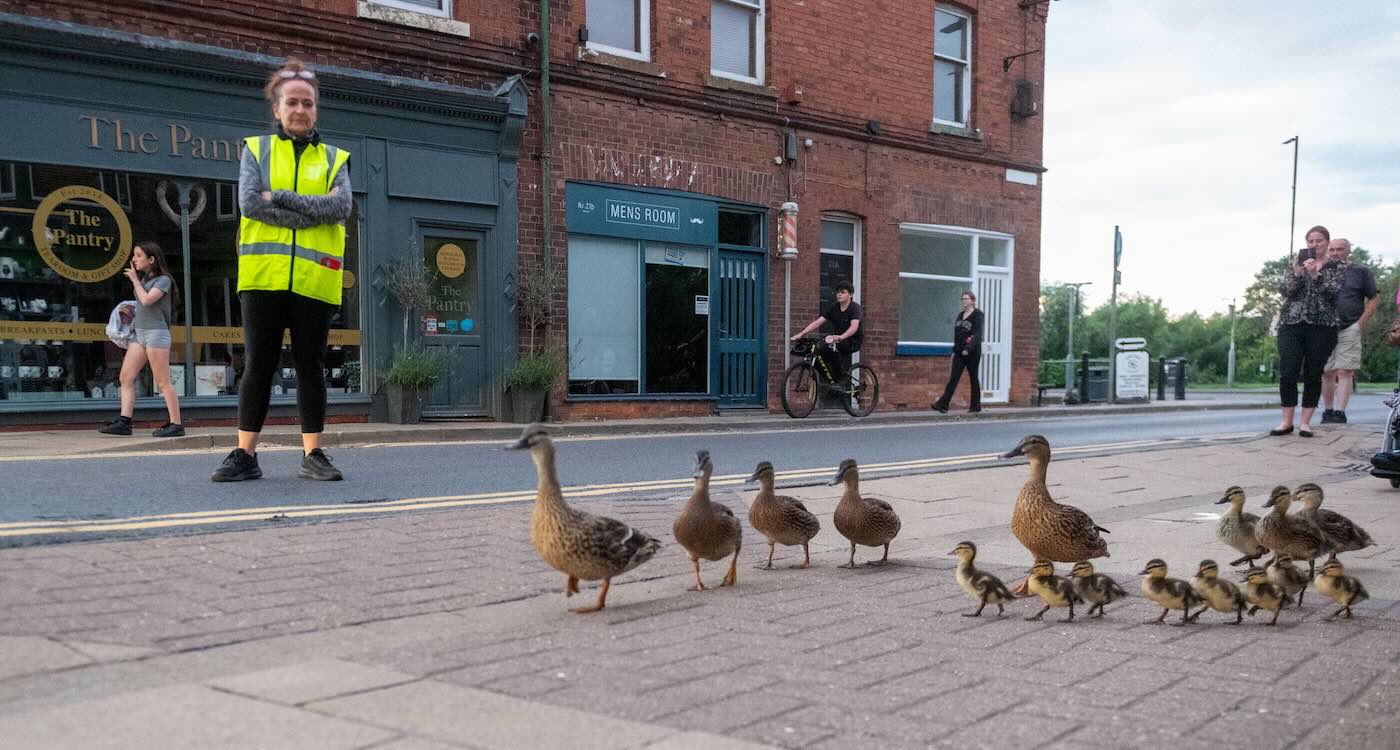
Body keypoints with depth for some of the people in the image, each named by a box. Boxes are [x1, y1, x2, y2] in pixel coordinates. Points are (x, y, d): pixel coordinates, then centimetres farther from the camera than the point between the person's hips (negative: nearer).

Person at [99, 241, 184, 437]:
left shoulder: (163, 280, -4)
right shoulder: (143, 279, 20)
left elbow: (146, 300, -17)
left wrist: (135, 280, -6)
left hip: (156, 333, -8)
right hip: (138, 333, 8)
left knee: (163, 382, -9)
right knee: (126, 378, -2)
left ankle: (176, 424, -6)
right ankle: (124, 422, -5)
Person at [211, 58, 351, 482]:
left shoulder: (333, 159, 13)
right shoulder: (256, 149, 12)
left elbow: (342, 207, -6)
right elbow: (248, 202, -5)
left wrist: (280, 198, -11)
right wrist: (313, 212, -10)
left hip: (314, 279, 1)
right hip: (263, 274, -1)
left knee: (311, 366, 4)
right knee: (258, 364, 1)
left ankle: (312, 454, 10)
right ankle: (245, 455, 7)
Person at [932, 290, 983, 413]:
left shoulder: (977, 315, -7)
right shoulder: (960, 315, 14)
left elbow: (977, 335, -16)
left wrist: (968, 349, -25)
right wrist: (955, 350, 14)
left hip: (972, 352, -6)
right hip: (959, 352, 6)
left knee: (973, 378, 4)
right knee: (953, 378, -2)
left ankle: (976, 406, 15)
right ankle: (943, 404, -10)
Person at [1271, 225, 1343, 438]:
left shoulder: (1335, 267, 9)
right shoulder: (1296, 264, 14)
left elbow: (1334, 291, -6)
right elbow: (1284, 290, 2)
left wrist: (1315, 274, -17)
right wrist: (1297, 273, -13)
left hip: (1322, 326, -1)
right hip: (1291, 323, 1)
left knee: (1313, 375, 0)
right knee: (1287, 373, -7)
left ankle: (1305, 421, 6)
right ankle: (1287, 421, 2)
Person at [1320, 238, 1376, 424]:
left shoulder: (1361, 271, 8)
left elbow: (1374, 298, 9)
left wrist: (1361, 322, -2)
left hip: (1349, 330, -2)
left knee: (1344, 372, -8)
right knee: (1327, 372, 4)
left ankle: (1340, 412, -10)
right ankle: (1327, 411, 13)